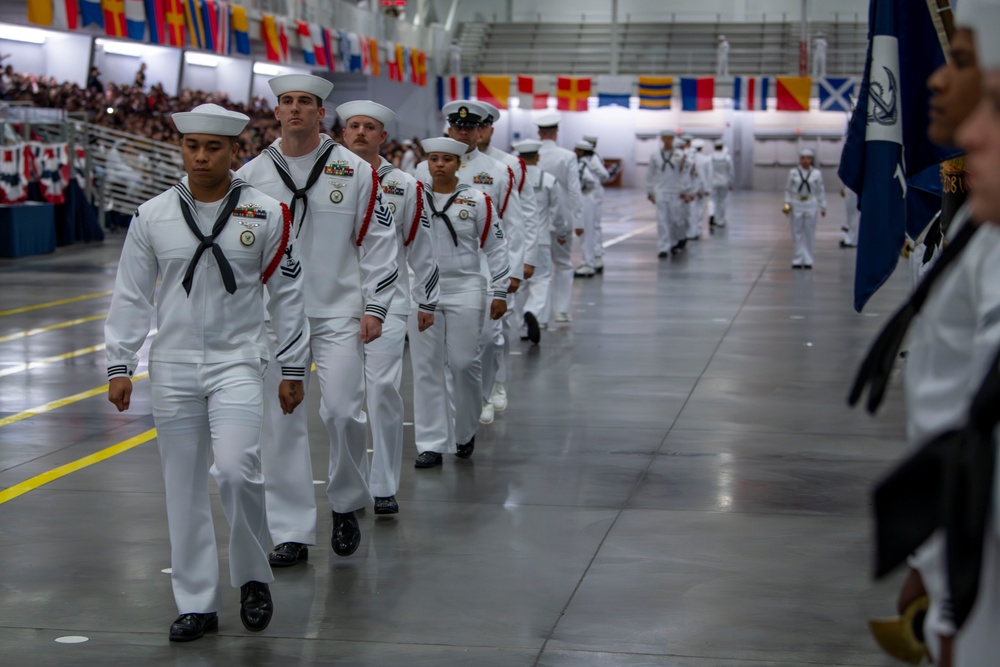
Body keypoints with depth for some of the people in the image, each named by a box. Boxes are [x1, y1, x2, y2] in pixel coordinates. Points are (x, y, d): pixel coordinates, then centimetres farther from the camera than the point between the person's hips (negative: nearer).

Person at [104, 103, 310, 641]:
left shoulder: (267, 215, -1)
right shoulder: (152, 216, 2)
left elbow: (286, 295, 4)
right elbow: (130, 297, 7)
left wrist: (292, 369, 4)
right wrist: (119, 366, 3)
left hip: (237, 363, -2)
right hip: (173, 368, 2)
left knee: (236, 470, -19)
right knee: (184, 487, 4)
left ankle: (252, 578, 4)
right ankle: (196, 604, 14)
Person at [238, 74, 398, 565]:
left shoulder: (355, 171, 1)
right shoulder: (252, 176, 5)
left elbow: (378, 242, 3)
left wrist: (374, 307, -3)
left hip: (339, 313, -2)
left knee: (343, 411, -10)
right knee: (281, 421, 1)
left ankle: (347, 505, 17)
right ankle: (291, 533, 9)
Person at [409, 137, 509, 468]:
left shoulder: (478, 200, 0)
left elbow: (495, 247, 3)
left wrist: (499, 291, 0)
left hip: (464, 291, -2)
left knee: (464, 363, -1)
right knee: (427, 367, 1)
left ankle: (465, 433, 22)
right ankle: (431, 444, 6)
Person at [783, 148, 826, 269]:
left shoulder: (816, 173, 2)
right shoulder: (793, 172, 2)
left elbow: (820, 191, 6)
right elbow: (788, 189, 7)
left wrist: (823, 207, 5)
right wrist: (787, 203, 2)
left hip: (810, 204, 0)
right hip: (796, 204, 0)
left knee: (810, 233, 3)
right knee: (797, 233, 3)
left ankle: (808, 260, 10)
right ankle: (798, 260, 9)